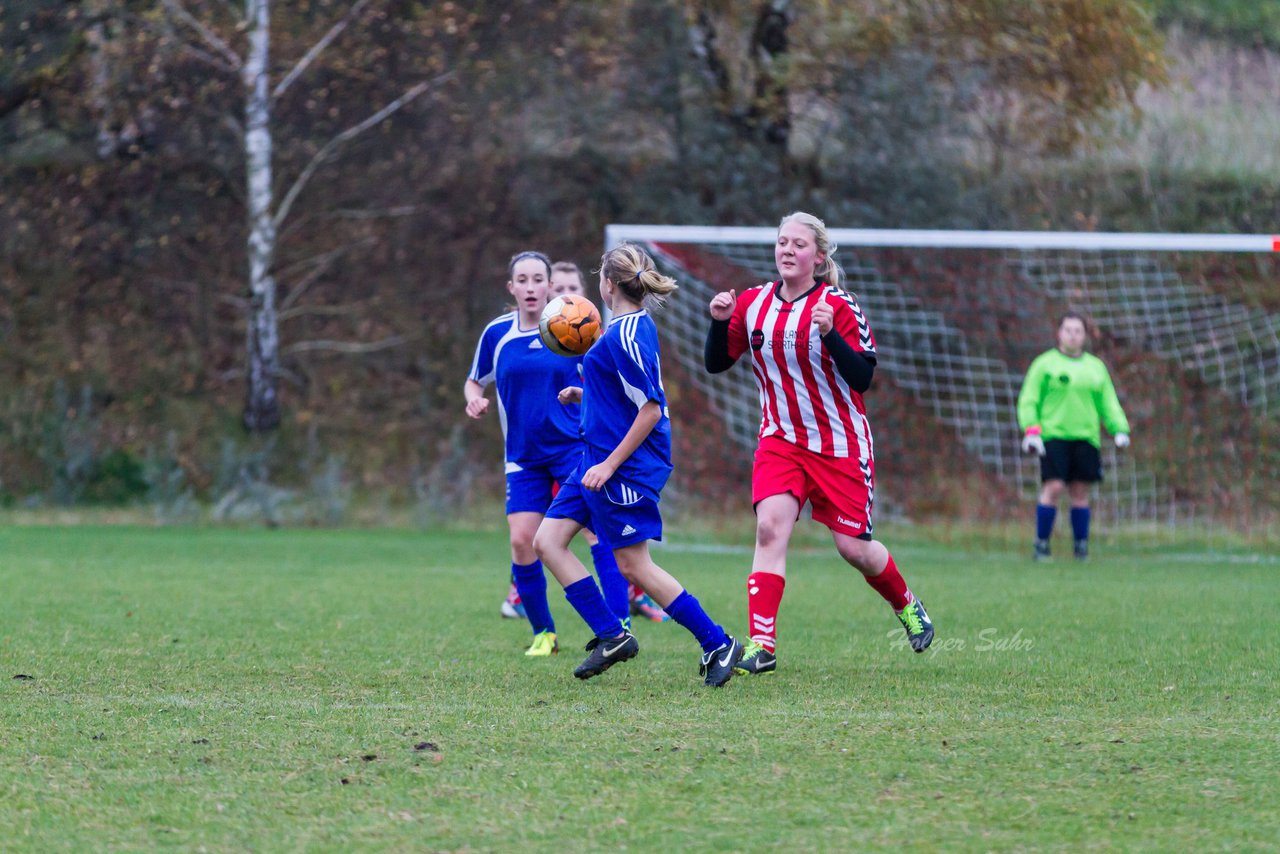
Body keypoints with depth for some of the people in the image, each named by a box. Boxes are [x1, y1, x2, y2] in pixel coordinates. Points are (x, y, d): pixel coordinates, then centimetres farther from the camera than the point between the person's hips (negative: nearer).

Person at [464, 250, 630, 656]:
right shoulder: (497, 334, 3)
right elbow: (474, 381, 17)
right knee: (522, 542, -7)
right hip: (523, 456, 2)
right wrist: (474, 399, -6)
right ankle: (543, 634, 11)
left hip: (574, 447, -2)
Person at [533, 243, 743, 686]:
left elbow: (651, 407, -22)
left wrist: (610, 465, -21)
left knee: (634, 565, -4)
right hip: (601, 459, 10)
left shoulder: (626, 335, -19)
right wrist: (585, 394, 22)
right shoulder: (633, 327, 11)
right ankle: (611, 636, 9)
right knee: (547, 540, 7)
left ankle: (718, 643, 5)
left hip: (627, 466, -10)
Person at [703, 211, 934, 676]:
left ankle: (907, 606, 34)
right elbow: (715, 363, 7)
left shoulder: (839, 306, -12)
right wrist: (719, 322, -12)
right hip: (781, 439, 3)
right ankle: (762, 647, -21)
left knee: (853, 547, 1)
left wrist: (830, 333, -31)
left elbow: (862, 378, -17)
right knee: (770, 527, -19)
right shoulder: (753, 303, 1)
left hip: (840, 443, -3)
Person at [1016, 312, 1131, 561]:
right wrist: (1031, 430, -12)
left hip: (1085, 437, 3)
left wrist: (1120, 430, 3)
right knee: (1053, 488, -14)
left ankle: (1081, 546, 11)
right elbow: (1028, 400, 2)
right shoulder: (1045, 364, 6)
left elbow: (1109, 403, 19)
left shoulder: (1095, 367, 17)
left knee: (1080, 491, 3)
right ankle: (1041, 545, -6)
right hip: (1053, 435, -3)